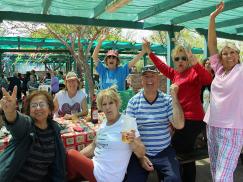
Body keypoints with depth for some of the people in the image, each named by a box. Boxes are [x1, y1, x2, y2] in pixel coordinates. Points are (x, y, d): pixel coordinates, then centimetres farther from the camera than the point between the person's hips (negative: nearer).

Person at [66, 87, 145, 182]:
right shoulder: (103, 123, 7)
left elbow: (141, 154, -16)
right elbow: (93, 146, 15)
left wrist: (132, 141, -35)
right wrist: (77, 156, 3)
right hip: (96, 166, 7)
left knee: (71, 155, -5)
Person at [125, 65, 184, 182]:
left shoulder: (167, 100, -1)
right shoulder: (133, 102, -2)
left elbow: (179, 125, -13)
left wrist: (174, 96, -14)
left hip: (164, 153, 0)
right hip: (140, 153, 1)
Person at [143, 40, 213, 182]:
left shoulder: (193, 72, -11)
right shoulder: (175, 74, 12)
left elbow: (208, 79, -29)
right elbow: (162, 66, 23)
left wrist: (196, 64, -43)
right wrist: (149, 53, 25)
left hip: (192, 119, -9)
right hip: (183, 118, 9)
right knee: (186, 153, 19)